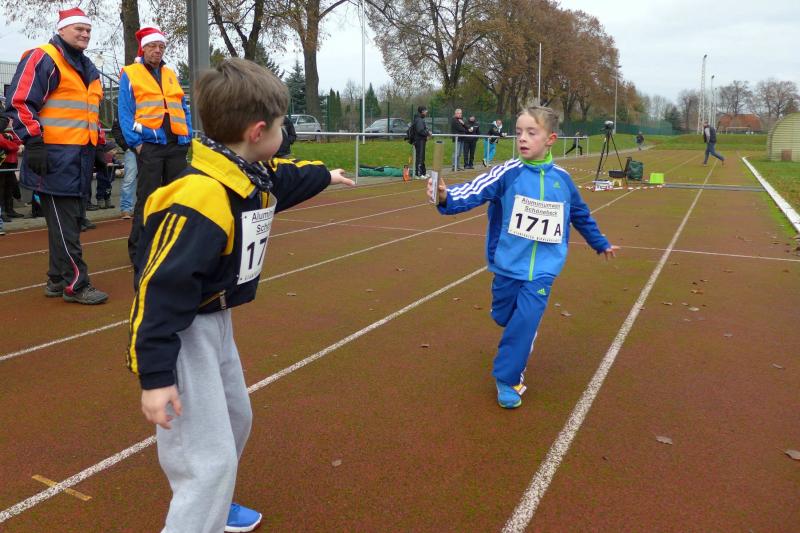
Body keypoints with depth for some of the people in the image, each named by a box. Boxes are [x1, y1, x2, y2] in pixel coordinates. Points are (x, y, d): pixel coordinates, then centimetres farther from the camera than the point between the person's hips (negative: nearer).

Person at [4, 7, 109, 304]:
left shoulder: (88, 69, 23)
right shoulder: (43, 59, -5)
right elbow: (21, 102, -12)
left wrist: (100, 145, 24)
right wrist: (34, 143, -18)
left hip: (80, 156, 9)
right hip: (55, 156, -9)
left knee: (68, 220, 11)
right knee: (64, 221, -7)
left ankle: (57, 280, 20)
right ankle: (75, 285, -4)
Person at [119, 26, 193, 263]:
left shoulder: (171, 74, 18)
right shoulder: (130, 74, 3)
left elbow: (183, 108, 17)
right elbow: (125, 113, -3)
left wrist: (188, 136, 6)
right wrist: (136, 142, -11)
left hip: (177, 145, 5)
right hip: (150, 145, -5)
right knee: (147, 198, -5)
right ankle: (137, 249, 4)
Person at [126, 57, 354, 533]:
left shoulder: (256, 175, 0)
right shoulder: (201, 198, -31)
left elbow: (283, 178, 26)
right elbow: (162, 287, -31)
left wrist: (325, 175, 44)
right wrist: (156, 375, -29)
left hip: (216, 322, 10)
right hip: (182, 332, -10)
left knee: (234, 419, 25)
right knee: (208, 456, -7)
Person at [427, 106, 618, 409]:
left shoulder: (562, 179, -1)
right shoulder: (508, 173, -11)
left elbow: (581, 214, 16)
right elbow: (476, 191, -29)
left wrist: (601, 244, 28)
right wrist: (447, 197, -50)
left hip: (542, 269, 0)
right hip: (507, 264, 0)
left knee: (526, 320, -11)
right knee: (503, 317, 14)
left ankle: (507, 379, 7)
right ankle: (525, 337, 50)